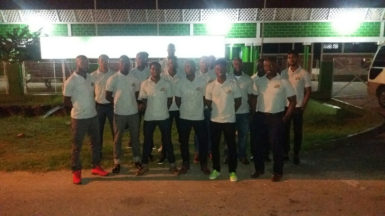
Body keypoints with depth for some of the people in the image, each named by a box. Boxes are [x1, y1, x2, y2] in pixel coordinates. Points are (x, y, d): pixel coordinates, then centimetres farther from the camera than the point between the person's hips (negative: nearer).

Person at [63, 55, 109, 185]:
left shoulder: (90, 78, 5)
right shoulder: (71, 81, -13)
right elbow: (66, 102, -7)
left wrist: (89, 107, 9)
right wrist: (79, 108, 2)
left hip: (93, 116, 6)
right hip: (79, 118, -6)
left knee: (96, 142, 14)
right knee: (77, 146, 4)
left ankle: (96, 166, 29)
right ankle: (76, 172, 17)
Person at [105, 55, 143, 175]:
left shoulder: (134, 79, 3)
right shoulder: (113, 79, -7)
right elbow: (108, 96, -4)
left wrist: (130, 102, 0)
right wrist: (118, 102, 2)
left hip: (133, 112, 3)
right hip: (119, 113, -3)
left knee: (135, 137, 10)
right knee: (118, 138, 6)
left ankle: (137, 160, 23)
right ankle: (117, 162, 17)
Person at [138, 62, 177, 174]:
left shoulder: (166, 83, -2)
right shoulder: (144, 84, -3)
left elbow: (170, 99, 6)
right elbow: (143, 100, 3)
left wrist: (163, 110, 1)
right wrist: (149, 109, -2)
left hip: (164, 117, 0)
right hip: (149, 117, 0)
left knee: (167, 140, 7)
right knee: (147, 141, 9)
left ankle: (172, 164, 18)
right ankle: (145, 165, 21)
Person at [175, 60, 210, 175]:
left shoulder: (202, 82, -5)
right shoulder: (180, 83, -1)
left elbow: (206, 98, 2)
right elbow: (177, 99, 8)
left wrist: (200, 108, 3)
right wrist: (183, 109, 9)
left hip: (199, 117, -1)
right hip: (184, 117, 1)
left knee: (203, 141, 4)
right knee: (184, 141, 8)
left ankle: (203, 164, 20)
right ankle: (185, 164, 24)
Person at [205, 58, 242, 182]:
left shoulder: (233, 84, -5)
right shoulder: (210, 86, -1)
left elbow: (238, 101, 3)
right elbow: (208, 103, 9)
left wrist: (230, 111, 7)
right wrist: (216, 111, 8)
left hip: (229, 120, -2)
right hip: (215, 120, 2)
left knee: (231, 146, 5)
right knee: (214, 146, 9)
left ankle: (232, 171, 16)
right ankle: (216, 169, 24)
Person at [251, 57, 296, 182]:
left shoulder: (283, 82, -4)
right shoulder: (258, 81, 4)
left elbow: (293, 101, -2)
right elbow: (253, 98, 10)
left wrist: (285, 118, -5)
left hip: (276, 117, -3)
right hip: (261, 117, 3)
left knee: (276, 145, 4)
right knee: (259, 144, 10)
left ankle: (278, 172, 18)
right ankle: (259, 169, 27)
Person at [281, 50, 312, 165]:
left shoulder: (304, 73, -4)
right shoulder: (283, 72, 5)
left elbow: (308, 91, -2)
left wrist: (303, 106, -9)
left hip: (297, 107, -2)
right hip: (285, 106, 3)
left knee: (298, 132, 6)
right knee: (285, 130, 8)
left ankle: (296, 154, 17)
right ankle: (285, 153, 19)